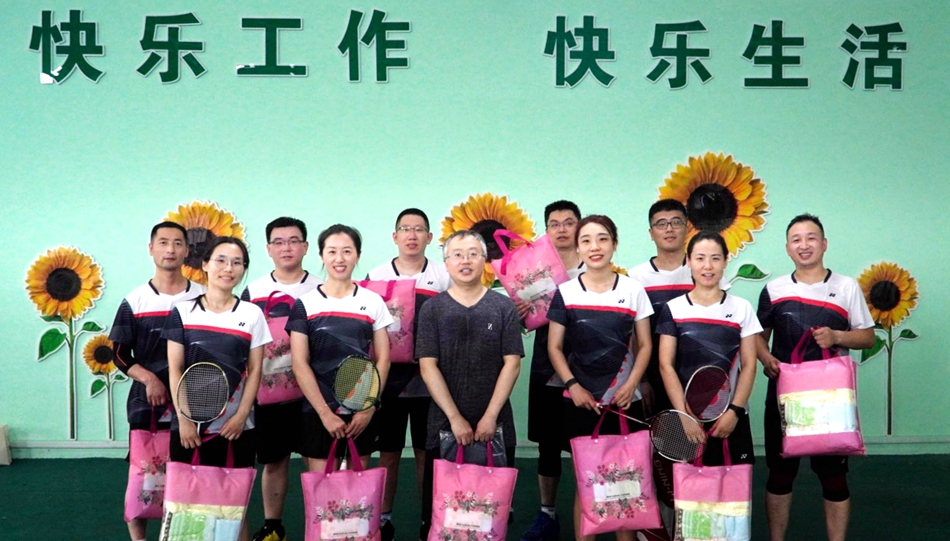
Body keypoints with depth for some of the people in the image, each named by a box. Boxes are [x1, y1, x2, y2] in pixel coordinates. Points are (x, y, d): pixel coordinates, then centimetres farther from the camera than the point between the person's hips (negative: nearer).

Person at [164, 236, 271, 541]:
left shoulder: (252, 314, 4)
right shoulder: (182, 312, 3)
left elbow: (255, 371, 2)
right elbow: (175, 370, 1)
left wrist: (240, 416, -8)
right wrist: (184, 418, -7)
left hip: (236, 426, 0)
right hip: (190, 424, 0)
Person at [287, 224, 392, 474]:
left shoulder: (373, 302, 4)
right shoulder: (305, 304, 0)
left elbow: (383, 359, 4)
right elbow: (299, 364, -3)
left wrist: (369, 408, -5)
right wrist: (325, 413, -9)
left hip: (363, 412, 1)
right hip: (318, 412, -1)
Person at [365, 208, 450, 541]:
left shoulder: (444, 276, 4)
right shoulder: (376, 276, 5)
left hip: (429, 380, 0)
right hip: (389, 379, 0)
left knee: (427, 453, 8)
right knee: (388, 452, 8)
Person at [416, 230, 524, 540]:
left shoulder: (503, 307, 3)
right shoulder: (433, 309, 2)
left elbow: (512, 363, -1)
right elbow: (428, 366, -3)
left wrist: (490, 416, -9)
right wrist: (455, 417, -10)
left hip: (495, 424, 0)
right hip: (445, 423, 0)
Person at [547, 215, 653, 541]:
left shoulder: (633, 290, 1)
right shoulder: (565, 293, 0)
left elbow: (644, 345, 5)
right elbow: (554, 347, 3)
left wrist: (631, 385, -8)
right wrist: (573, 386, -9)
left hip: (623, 402, 0)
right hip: (581, 401, 0)